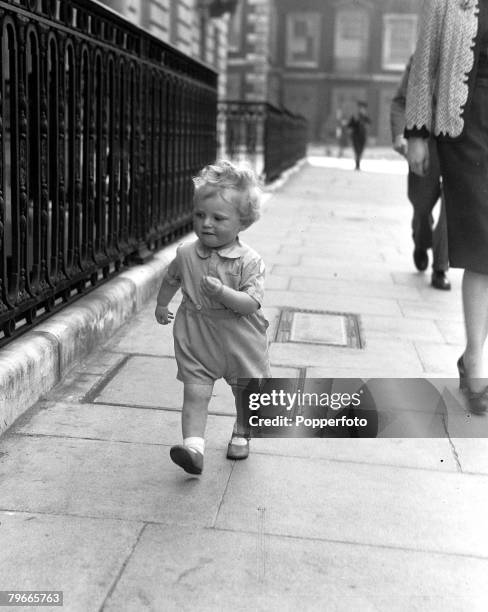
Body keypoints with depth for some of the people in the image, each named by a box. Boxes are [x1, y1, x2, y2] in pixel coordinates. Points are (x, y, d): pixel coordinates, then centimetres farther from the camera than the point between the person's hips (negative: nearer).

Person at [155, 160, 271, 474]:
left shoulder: (249, 261, -17)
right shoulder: (187, 254, -5)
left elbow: (251, 304, -24)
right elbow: (171, 279, 15)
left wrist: (221, 291, -37)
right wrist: (162, 306, 26)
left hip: (240, 340, -1)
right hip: (197, 339, 2)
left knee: (246, 393, 16)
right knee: (195, 393, -8)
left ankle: (241, 435, 40)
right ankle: (193, 446, -12)